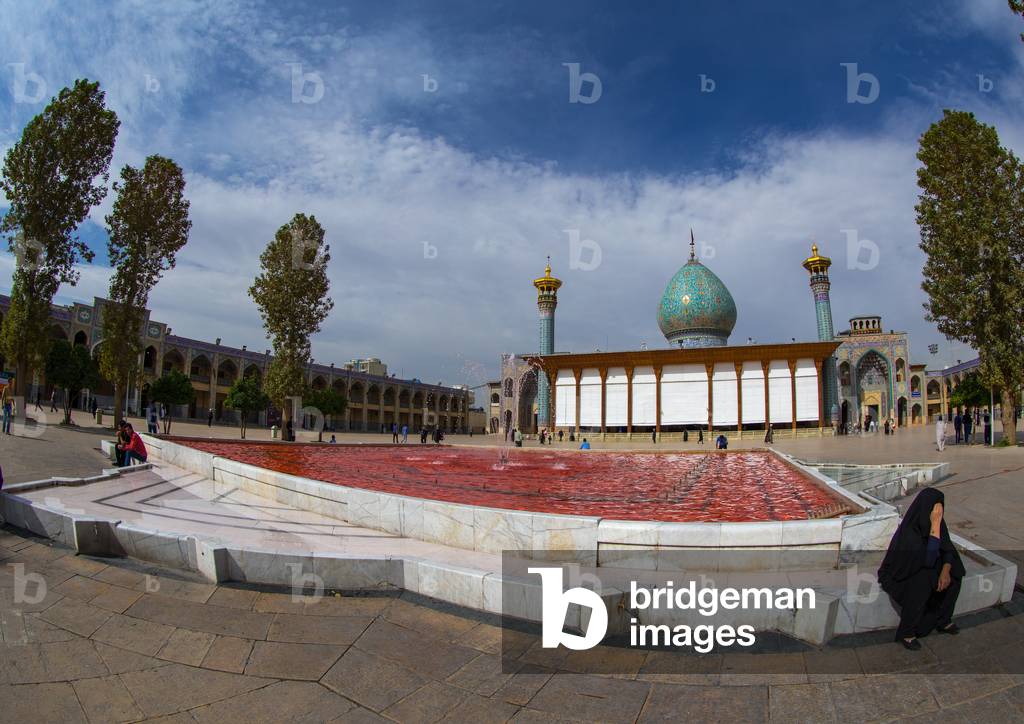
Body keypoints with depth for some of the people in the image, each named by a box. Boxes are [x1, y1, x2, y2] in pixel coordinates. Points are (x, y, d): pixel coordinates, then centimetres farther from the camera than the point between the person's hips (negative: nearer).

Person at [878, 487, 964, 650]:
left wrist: (946, 570, -22)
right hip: (898, 576, -7)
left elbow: (948, 550, -1)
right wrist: (935, 525, -39)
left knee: (953, 576, -8)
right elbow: (929, 559, -39)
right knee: (923, 583, -32)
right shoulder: (908, 532, -32)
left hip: (920, 570, 7)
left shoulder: (937, 524, -10)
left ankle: (943, 620, 11)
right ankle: (906, 633, -16)